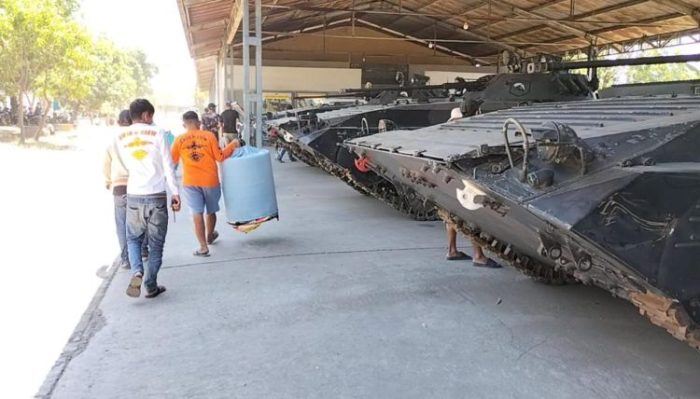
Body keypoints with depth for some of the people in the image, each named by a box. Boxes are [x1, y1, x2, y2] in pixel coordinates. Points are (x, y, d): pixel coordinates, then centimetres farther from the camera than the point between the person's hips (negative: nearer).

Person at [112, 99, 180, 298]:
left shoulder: (120, 137, 5)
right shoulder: (157, 133, -4)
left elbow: (126, 165, 16)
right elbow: (168, 166, -6)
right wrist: (175, 193, -2)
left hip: (134, 195, 2)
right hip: (157, 195, -2)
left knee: (133, 239, 18)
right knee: (156, 244, 9)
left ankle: (137, 272, -7)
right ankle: (151, 286, 13)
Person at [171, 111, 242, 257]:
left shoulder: (179, 139, -2)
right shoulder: (208, 136, -4)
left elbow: (172, 160, 4)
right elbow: (220, 157, -3)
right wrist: (232, 145, 10)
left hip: (190, 182, 0)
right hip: (210, 180, 1)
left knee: (197, 213, 1)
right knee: (210, 211, 20)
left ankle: (203, 247, -1)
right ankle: (210, 236, 42)